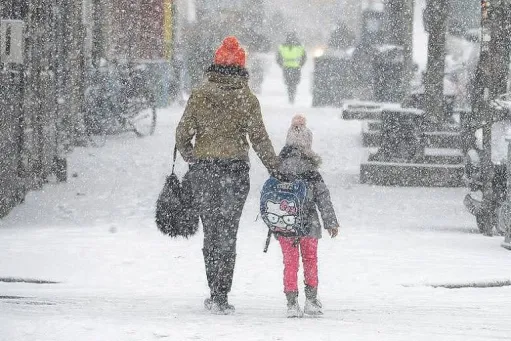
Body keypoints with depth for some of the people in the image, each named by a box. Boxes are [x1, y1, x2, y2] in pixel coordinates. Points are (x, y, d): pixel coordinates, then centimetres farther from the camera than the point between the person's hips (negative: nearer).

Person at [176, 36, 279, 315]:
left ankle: (216, 293, 14)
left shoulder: (200, 95, -2)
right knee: (227, 233, 3)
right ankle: (221, 296, -2)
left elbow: (182, 135, -1)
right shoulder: (247, 99, -5)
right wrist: (275, 169, 3)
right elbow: (259, 139, -6)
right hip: (235, 169, -1)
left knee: (210, 230, 13)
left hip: (203, 169, 1)